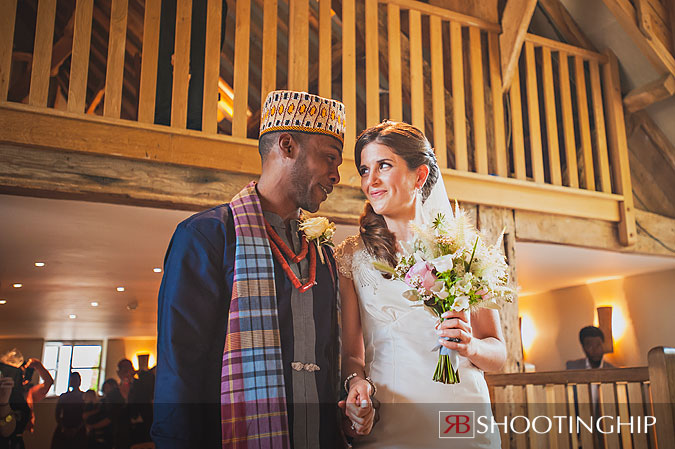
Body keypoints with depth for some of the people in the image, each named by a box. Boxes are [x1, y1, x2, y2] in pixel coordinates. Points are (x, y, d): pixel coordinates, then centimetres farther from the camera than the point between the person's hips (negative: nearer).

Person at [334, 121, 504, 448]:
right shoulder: (352, 255, 2)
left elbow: (498, 353, 4)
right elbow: (352, 353, 4)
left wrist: (470, 346, -17)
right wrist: (356, 381, -16)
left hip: (461, 421, 0)